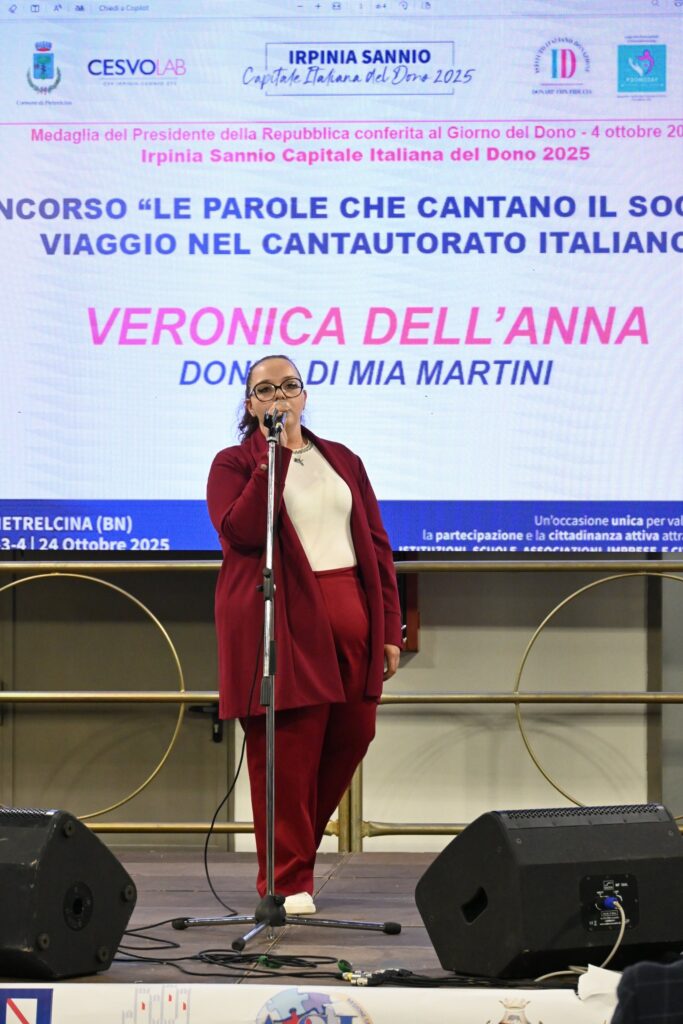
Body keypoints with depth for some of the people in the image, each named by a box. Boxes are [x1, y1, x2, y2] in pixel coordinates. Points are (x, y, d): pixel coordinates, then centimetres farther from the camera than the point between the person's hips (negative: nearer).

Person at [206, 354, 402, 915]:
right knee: (286, 750, -5)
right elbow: (241, 531, -14)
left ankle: (297, 844, 26)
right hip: (282, 621, -5)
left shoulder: (343, 460, 18)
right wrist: (276, 452, -14)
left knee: (350, 738, 5)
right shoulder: (235, 463, 5)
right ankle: (288, 880, 3)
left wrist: (389, 627, 6)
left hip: (350, 618, 5)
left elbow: (377, 545, 15)